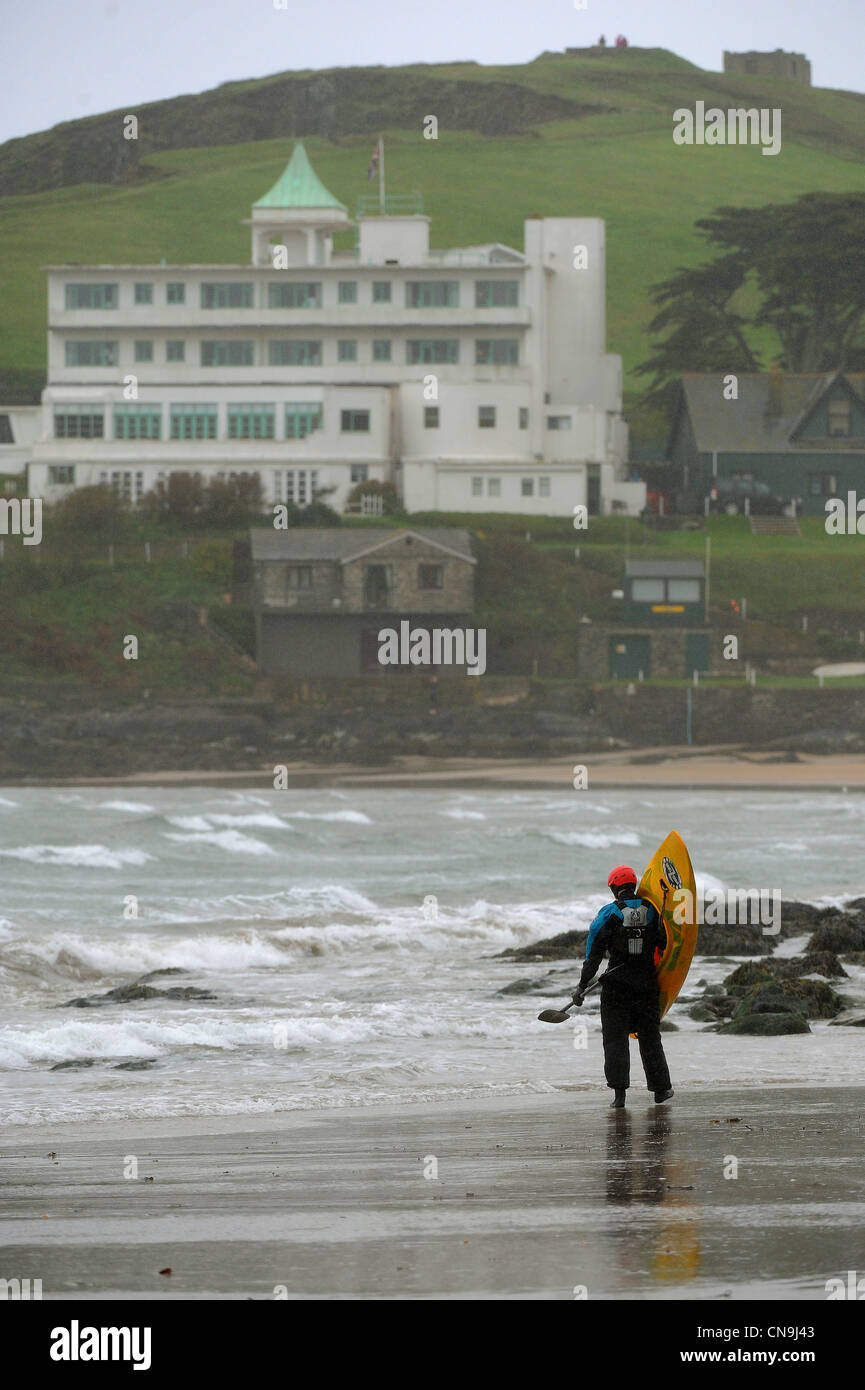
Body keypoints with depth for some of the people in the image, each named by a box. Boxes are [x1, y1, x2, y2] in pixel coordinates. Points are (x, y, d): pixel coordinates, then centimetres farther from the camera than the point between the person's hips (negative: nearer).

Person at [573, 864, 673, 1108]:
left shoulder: (609, 914, -6)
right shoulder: (651, 911, 2)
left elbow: (594, 953, -7)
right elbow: (664, 945, 8)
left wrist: (583, 985, -5)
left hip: (617, 985, -3)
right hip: (647, 985, 3)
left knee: (615, 1038, 2)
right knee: (650, 1037, 14)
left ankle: (618, 1092, -7)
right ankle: (660, 1090, 18)